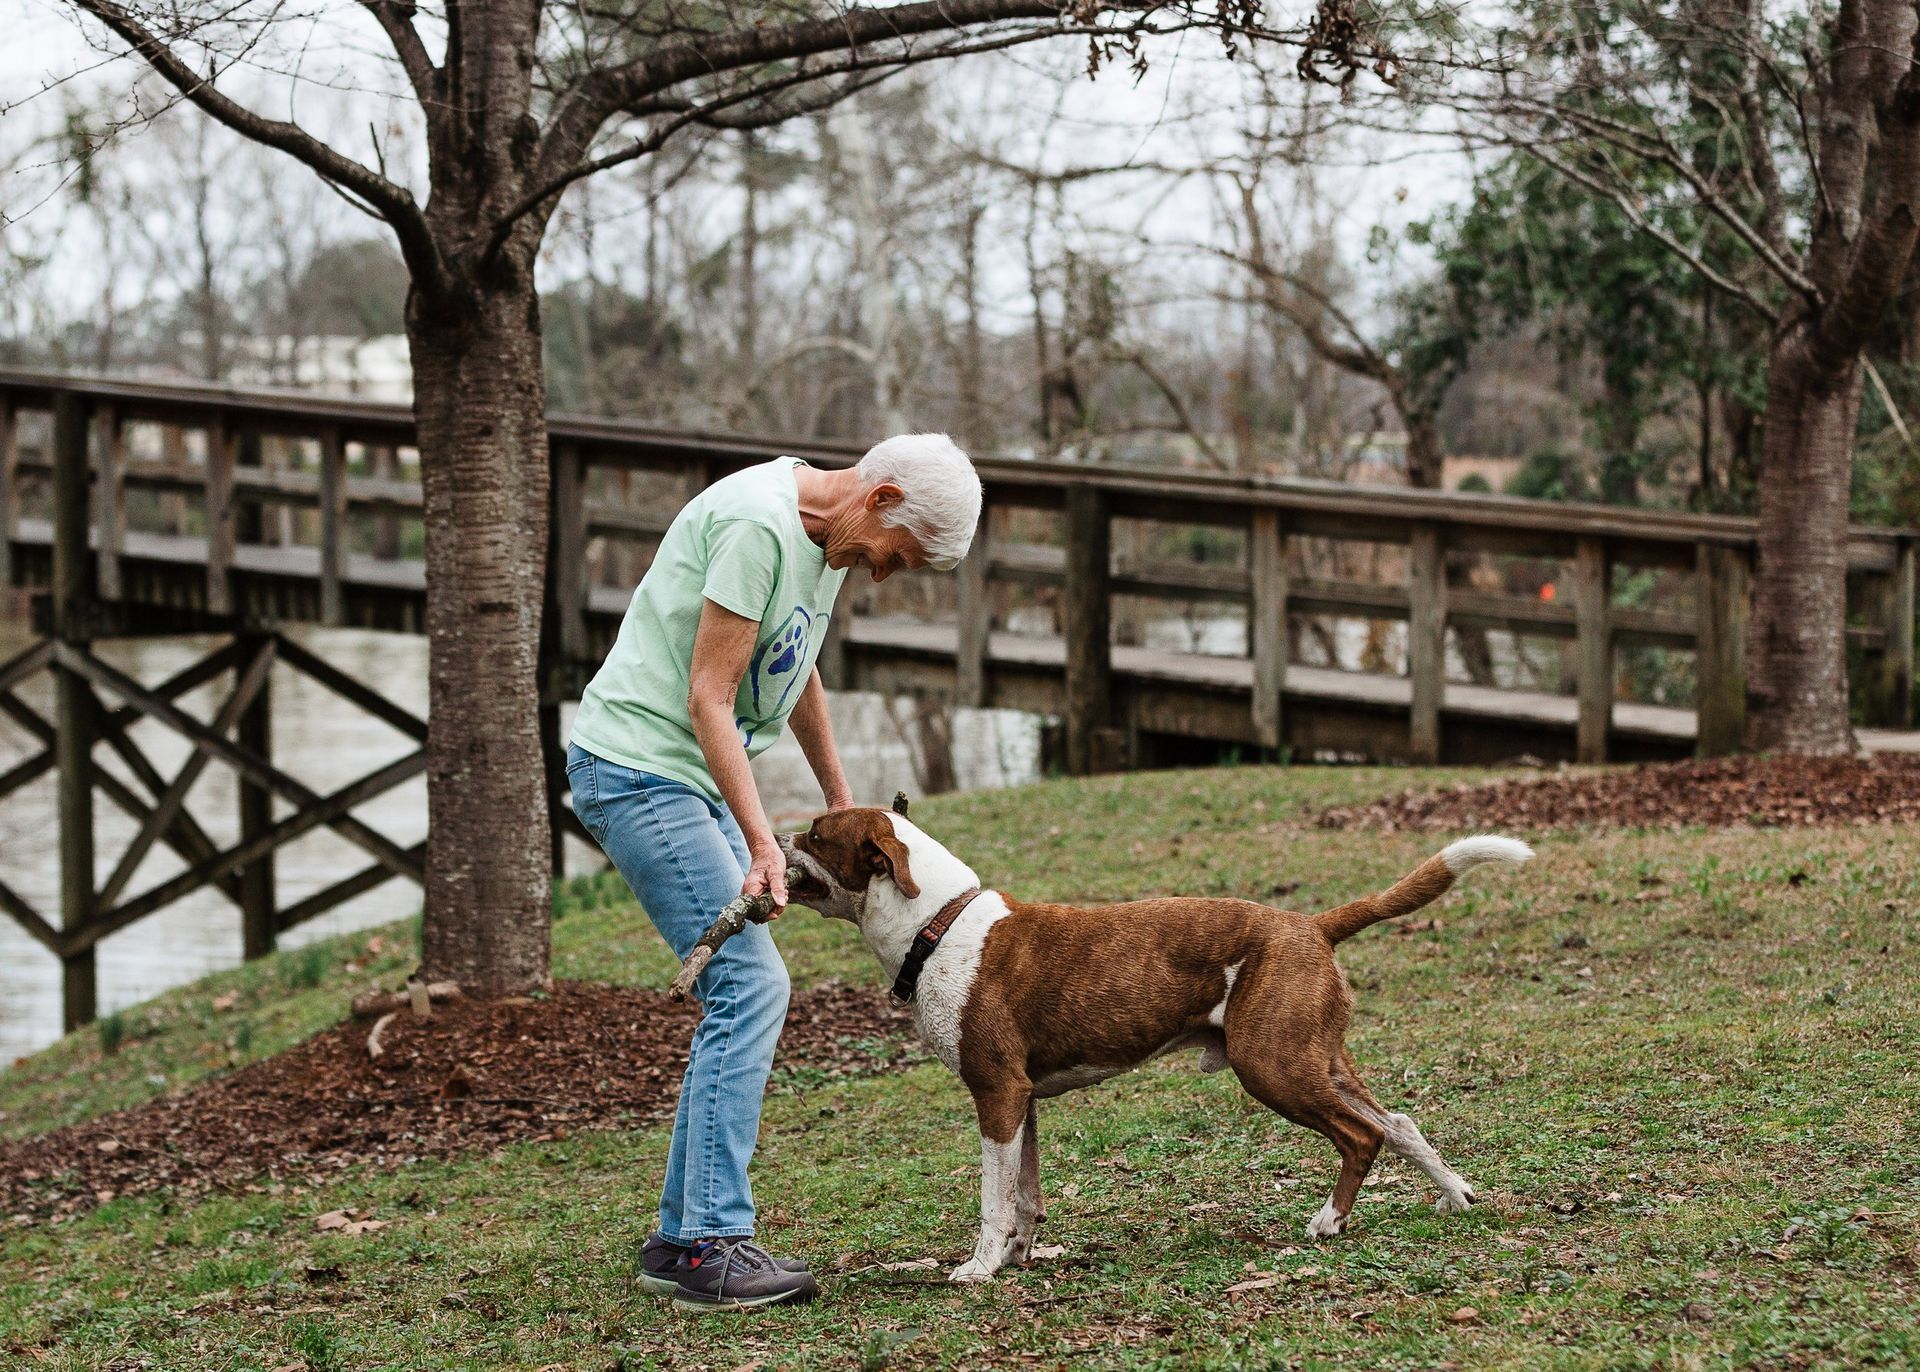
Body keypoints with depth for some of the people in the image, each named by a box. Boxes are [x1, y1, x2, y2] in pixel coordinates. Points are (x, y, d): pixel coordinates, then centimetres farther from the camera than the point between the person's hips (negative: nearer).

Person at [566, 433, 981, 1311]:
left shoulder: (826, 531, 10)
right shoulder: (756, 524, -21)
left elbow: (795, 670, 25)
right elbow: (709, 698, -22)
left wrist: (838, 796, 32)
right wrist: (761, 842, -25)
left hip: (694, 778, 10)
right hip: (638, 767, -10)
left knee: (744, 995, 8)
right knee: (749, 985, -15)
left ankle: (680, 1238, 14)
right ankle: (710, 1247, -14)